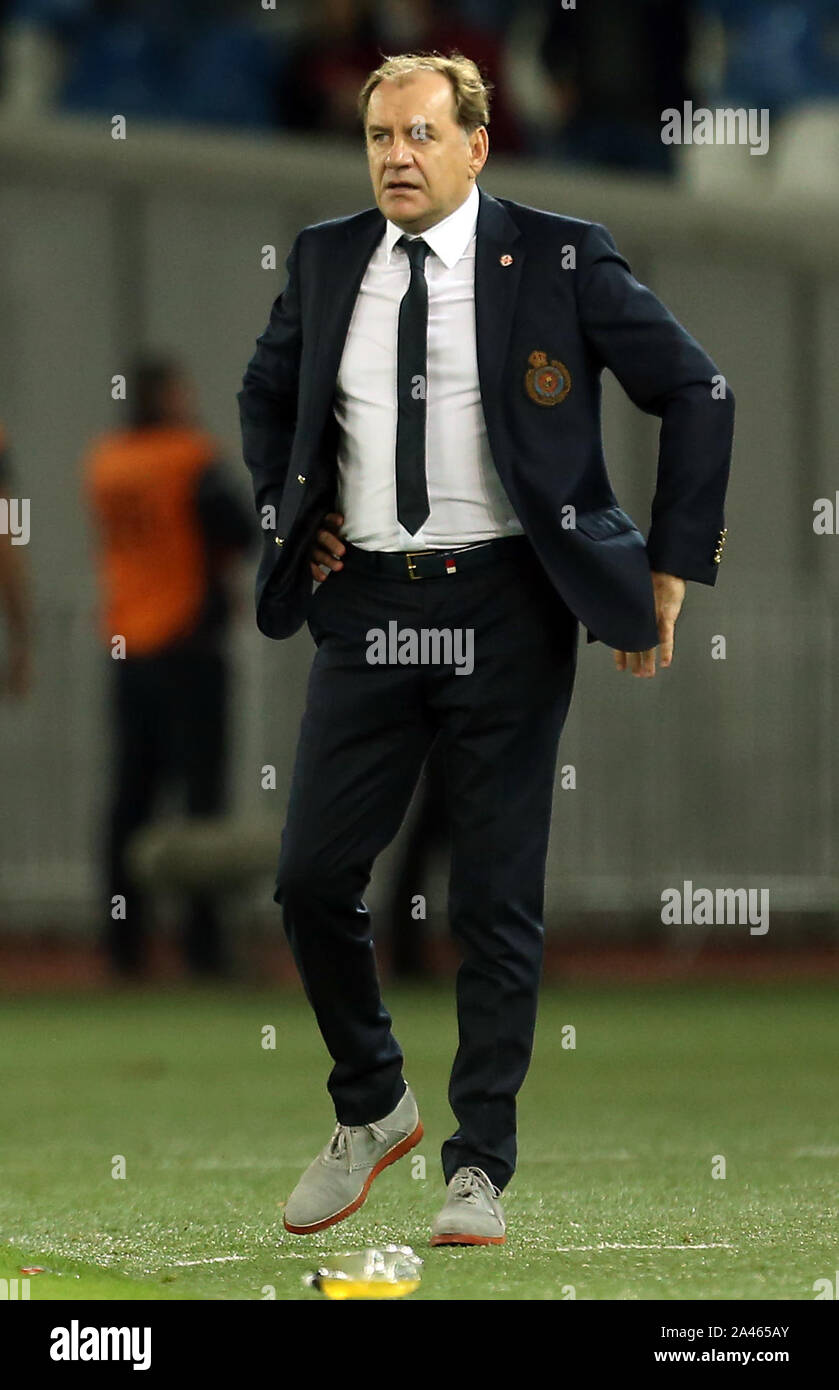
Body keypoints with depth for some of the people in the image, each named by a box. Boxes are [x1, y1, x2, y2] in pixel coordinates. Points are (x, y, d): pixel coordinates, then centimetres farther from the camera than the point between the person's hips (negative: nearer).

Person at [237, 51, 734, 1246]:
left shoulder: (557, 260, -5)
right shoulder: (325, 262, 7)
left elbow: (698, 394, -1)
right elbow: (266, 397, 26)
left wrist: (673, 567, -4)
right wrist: (290, 518, 12)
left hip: (504, 610, -4)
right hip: (368, 607, 4)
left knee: (498, 902, 0)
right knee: (313, 877, 1)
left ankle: (481, 1168, 9)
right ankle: (371, 1110, 23)